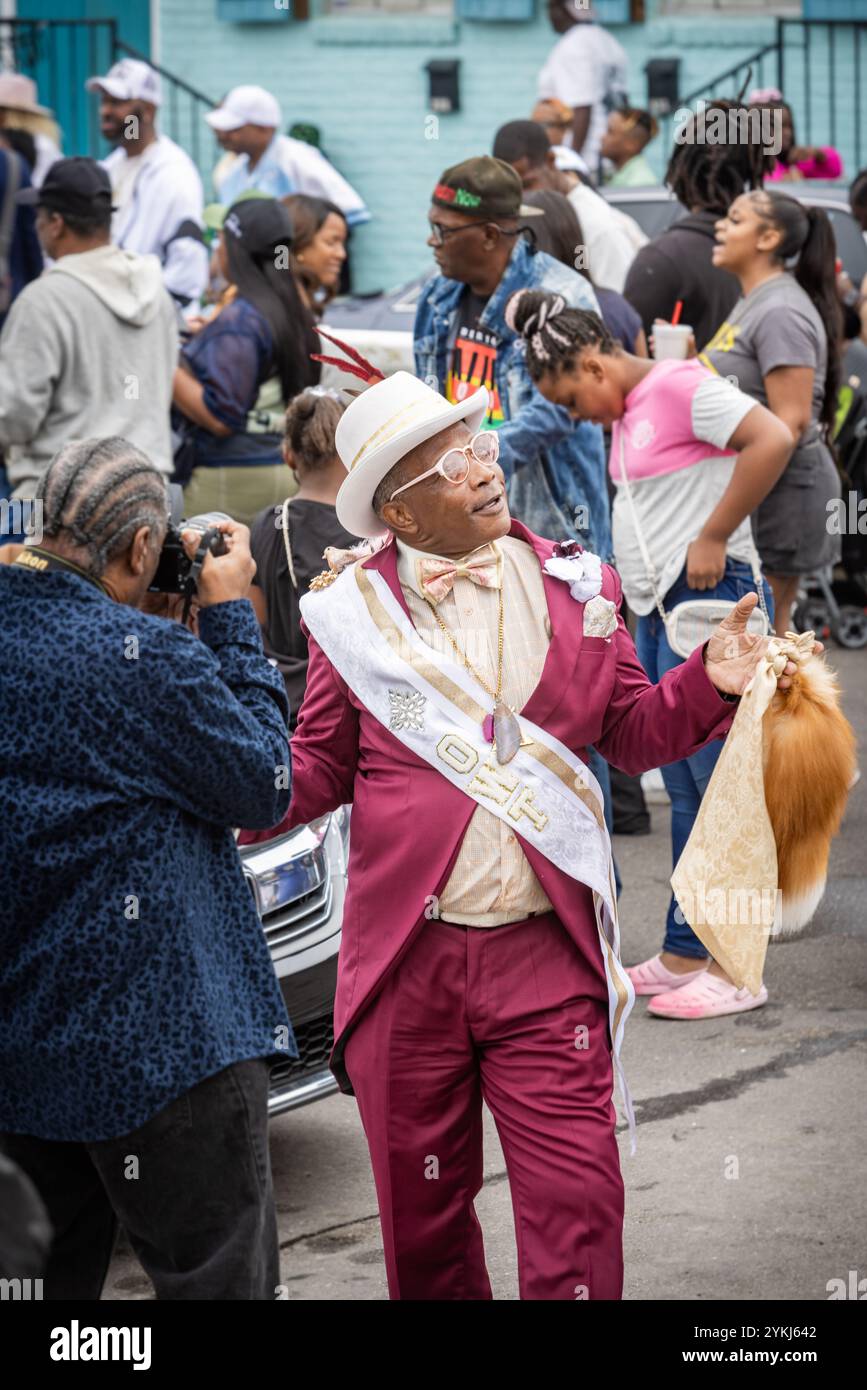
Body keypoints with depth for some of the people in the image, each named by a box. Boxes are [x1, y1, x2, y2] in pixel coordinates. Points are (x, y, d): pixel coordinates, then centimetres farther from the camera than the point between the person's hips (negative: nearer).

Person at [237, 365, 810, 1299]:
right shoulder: (355, 612, 2)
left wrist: (705, 685, -7)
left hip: (545, 952, 0)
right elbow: (318, 765, 8)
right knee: (422, 1206, 11)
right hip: (406, 958, 0)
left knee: (576, 1202, -5)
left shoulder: (572, 585, 6)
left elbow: (634, 733, 12)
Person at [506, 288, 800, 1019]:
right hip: (656, 610, 10)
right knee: (685, 789, 12)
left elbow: (772, 440, -25)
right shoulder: (628, 412, 16)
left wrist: (712, 539, -21)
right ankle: (685, 955, 18)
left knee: (719, 782, -7)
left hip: (708, 601, -10)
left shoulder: (680, 386, -12)